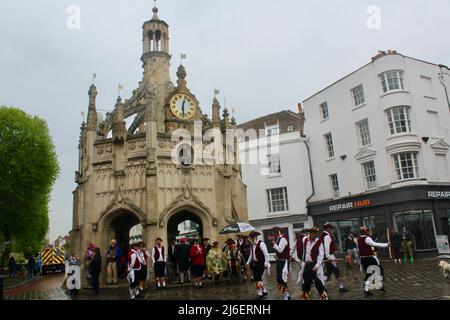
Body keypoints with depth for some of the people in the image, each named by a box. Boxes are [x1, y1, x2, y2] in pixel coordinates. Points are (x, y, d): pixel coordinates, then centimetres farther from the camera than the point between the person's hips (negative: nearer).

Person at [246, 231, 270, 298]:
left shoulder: (261, 244, -16)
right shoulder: (253, 245, 8)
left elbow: (266, 254, -16)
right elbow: (251, 255, 18)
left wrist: (266, 263, -19)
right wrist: (248, 262, 16)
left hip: (261, 263, -8)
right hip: (255, 263, 8)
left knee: (258, 278, -8)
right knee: (256, 278, 11)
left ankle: (260, 293, 5)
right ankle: (264, 291, 26)